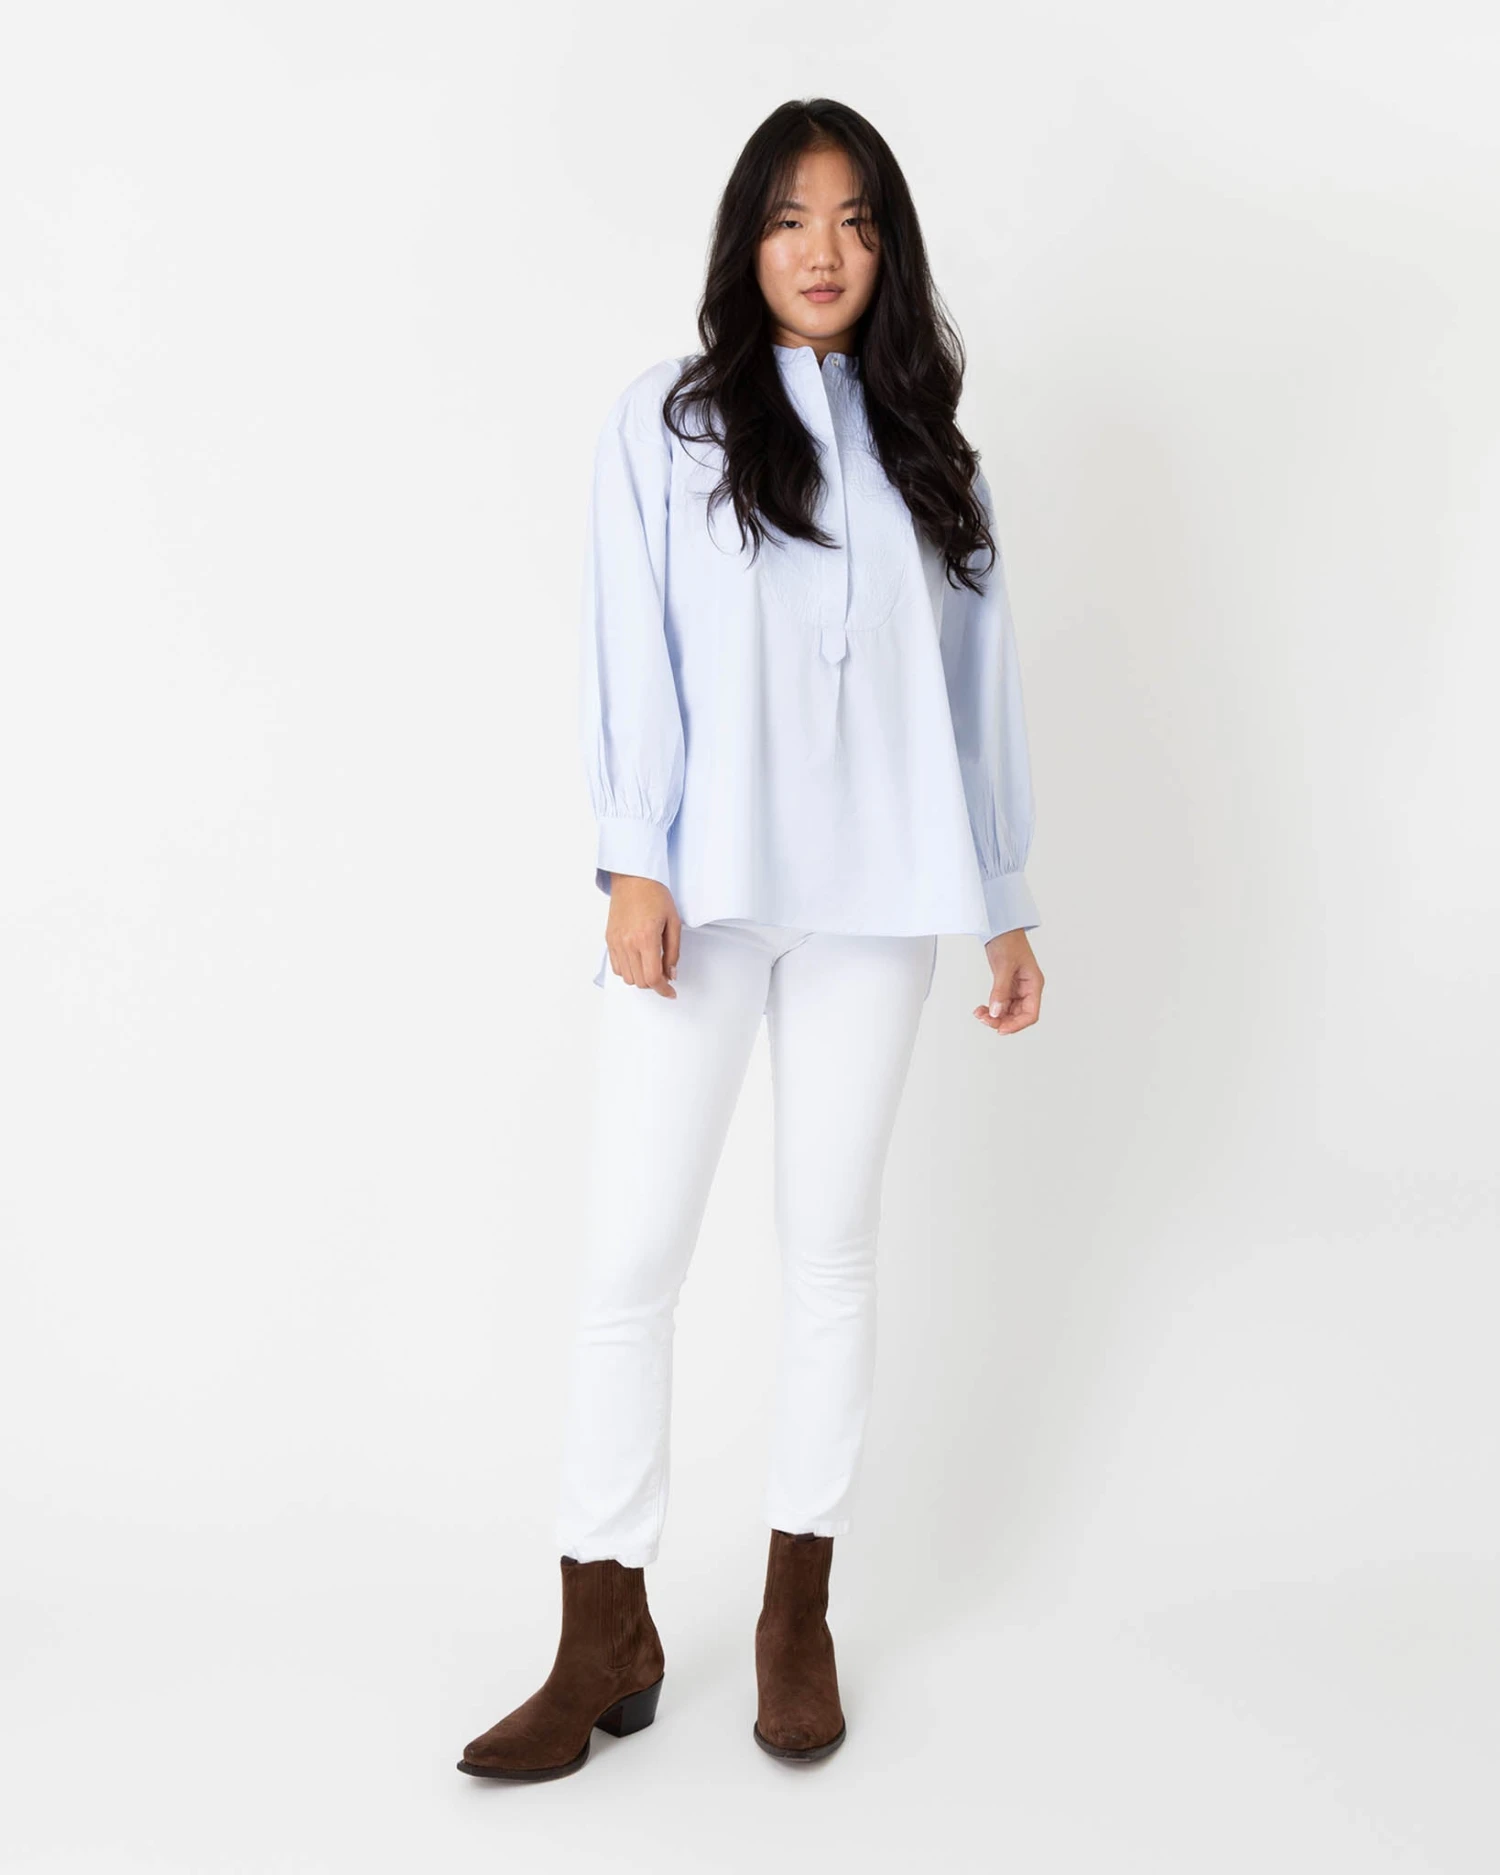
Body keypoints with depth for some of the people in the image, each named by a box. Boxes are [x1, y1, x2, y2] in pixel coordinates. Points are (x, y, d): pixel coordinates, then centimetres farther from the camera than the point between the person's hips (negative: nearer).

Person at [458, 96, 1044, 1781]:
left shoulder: (927, 450, 14)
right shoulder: (670, 418, 6)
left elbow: (976, 679, 12)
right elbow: (634, 650, -1)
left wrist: (1006, 901, 9)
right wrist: (634, 862, -11)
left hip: (873, 896, 2)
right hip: (702, 886, -2)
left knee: (832, 1242, 7)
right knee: (632, 1251, -4)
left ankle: (799, 1611, 19)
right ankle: (605, 1638, 7)